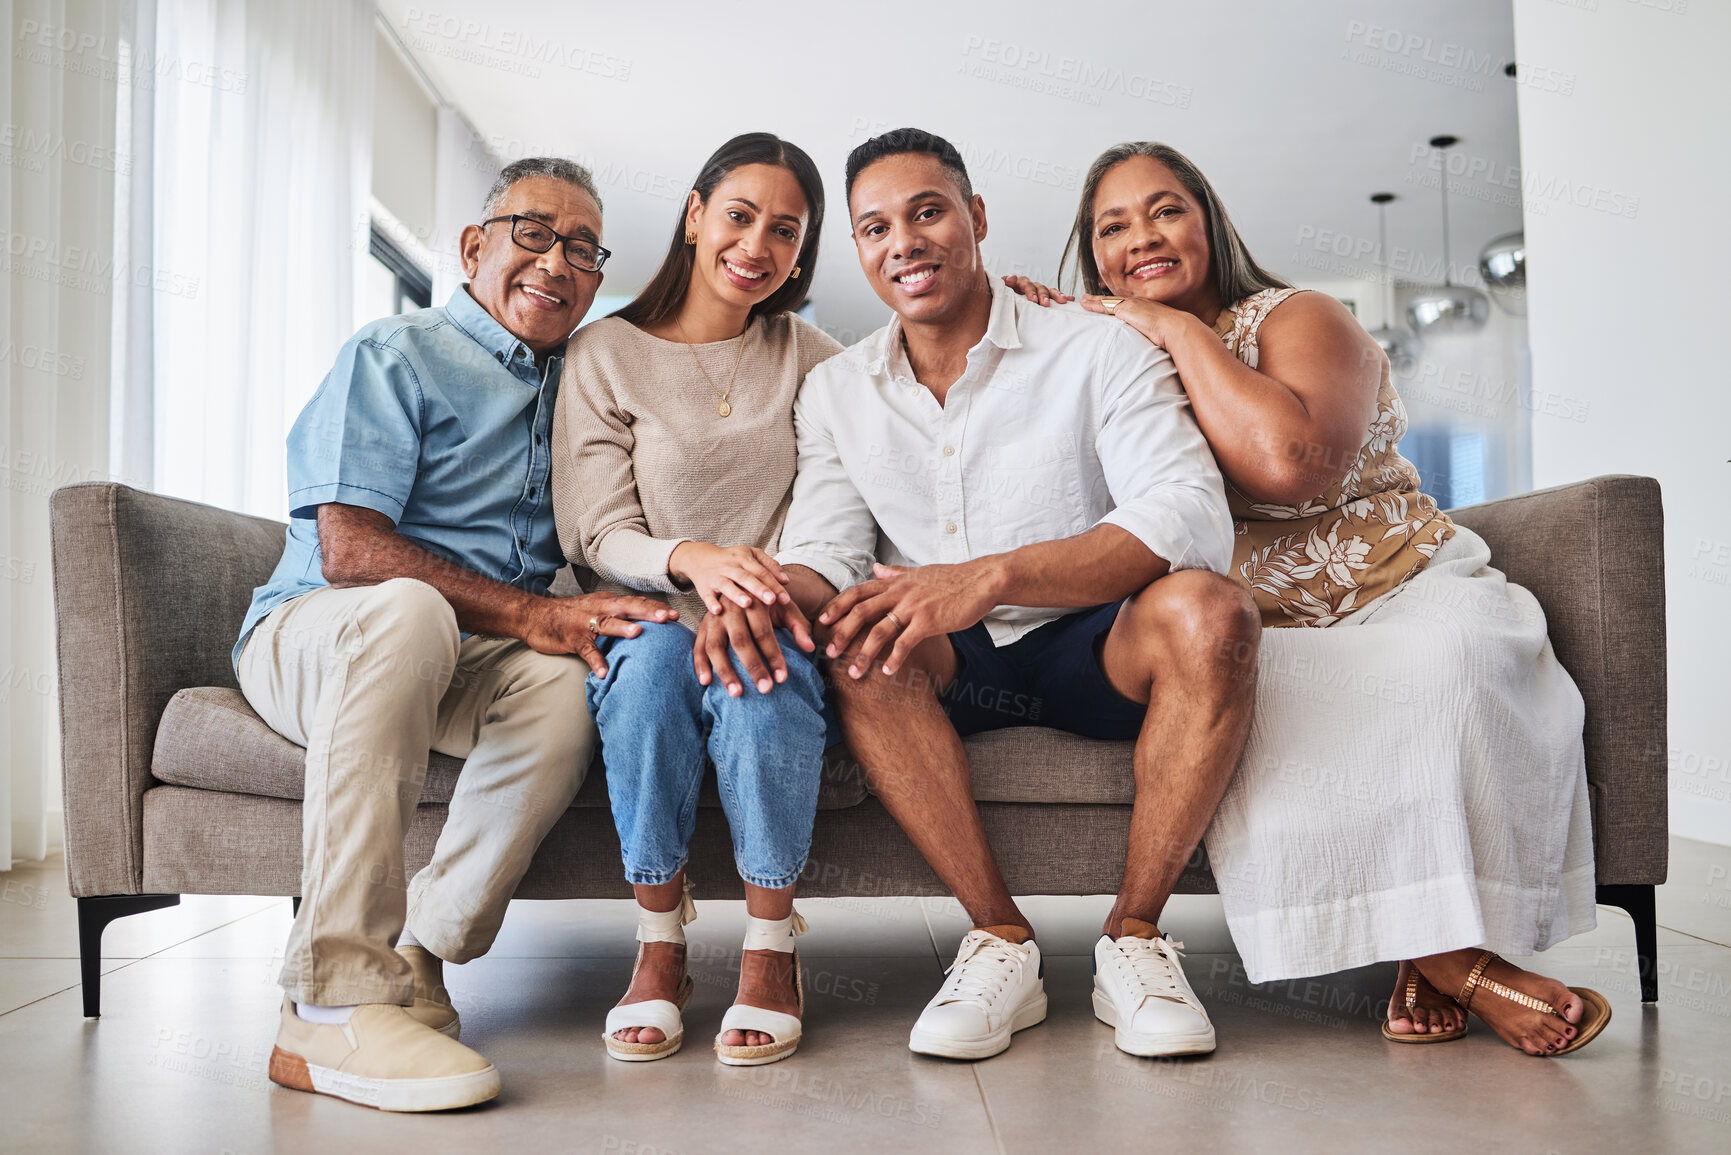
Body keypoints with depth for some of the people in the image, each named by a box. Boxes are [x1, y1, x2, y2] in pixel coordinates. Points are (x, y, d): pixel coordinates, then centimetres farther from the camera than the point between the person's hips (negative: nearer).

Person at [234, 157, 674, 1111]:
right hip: (309, 635, -4)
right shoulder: (395, 356, -2)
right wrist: (527, 614, -24)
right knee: (407, 611, -40)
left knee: (571, 681, -30)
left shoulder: (574, 388, 19)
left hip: (463, 667, 4)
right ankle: (334, 1006, -38)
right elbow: (348, 550, -15)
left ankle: (415, 959, -25)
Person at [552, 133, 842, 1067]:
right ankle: (659, 941, -20)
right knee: (655, 656, -35)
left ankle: (772, 947, -20)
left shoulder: (813, 360, 11)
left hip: (769, 622, 1)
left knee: (758, 669, -34)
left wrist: (759, 593, -22)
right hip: (650, 613, 0)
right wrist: (693, 559, -25)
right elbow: (598, 534, -3)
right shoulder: (605, 353, 5)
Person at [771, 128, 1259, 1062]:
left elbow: (1193, 516, -22)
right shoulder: (835, 394, 7)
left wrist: (992, 576, -37)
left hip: (1093, 649, -2)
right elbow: (823, 553, -2)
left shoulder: (1099, 354, -7)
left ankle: (1133, 937, -17)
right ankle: (1001, 941, -21)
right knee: (852, 630, -29)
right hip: (951, 671, 2)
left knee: (1207, 610, -32)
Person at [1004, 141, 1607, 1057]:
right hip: (1258, 634, 2)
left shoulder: (1296, 319, -1)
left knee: (1446, 660, -35)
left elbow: (1290, 459, -23)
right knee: (1258, 716, -33)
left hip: (1405, 595, -2)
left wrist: (1181, 330, -12)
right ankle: (1462, 965, -24)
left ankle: (1435, 952, -19)